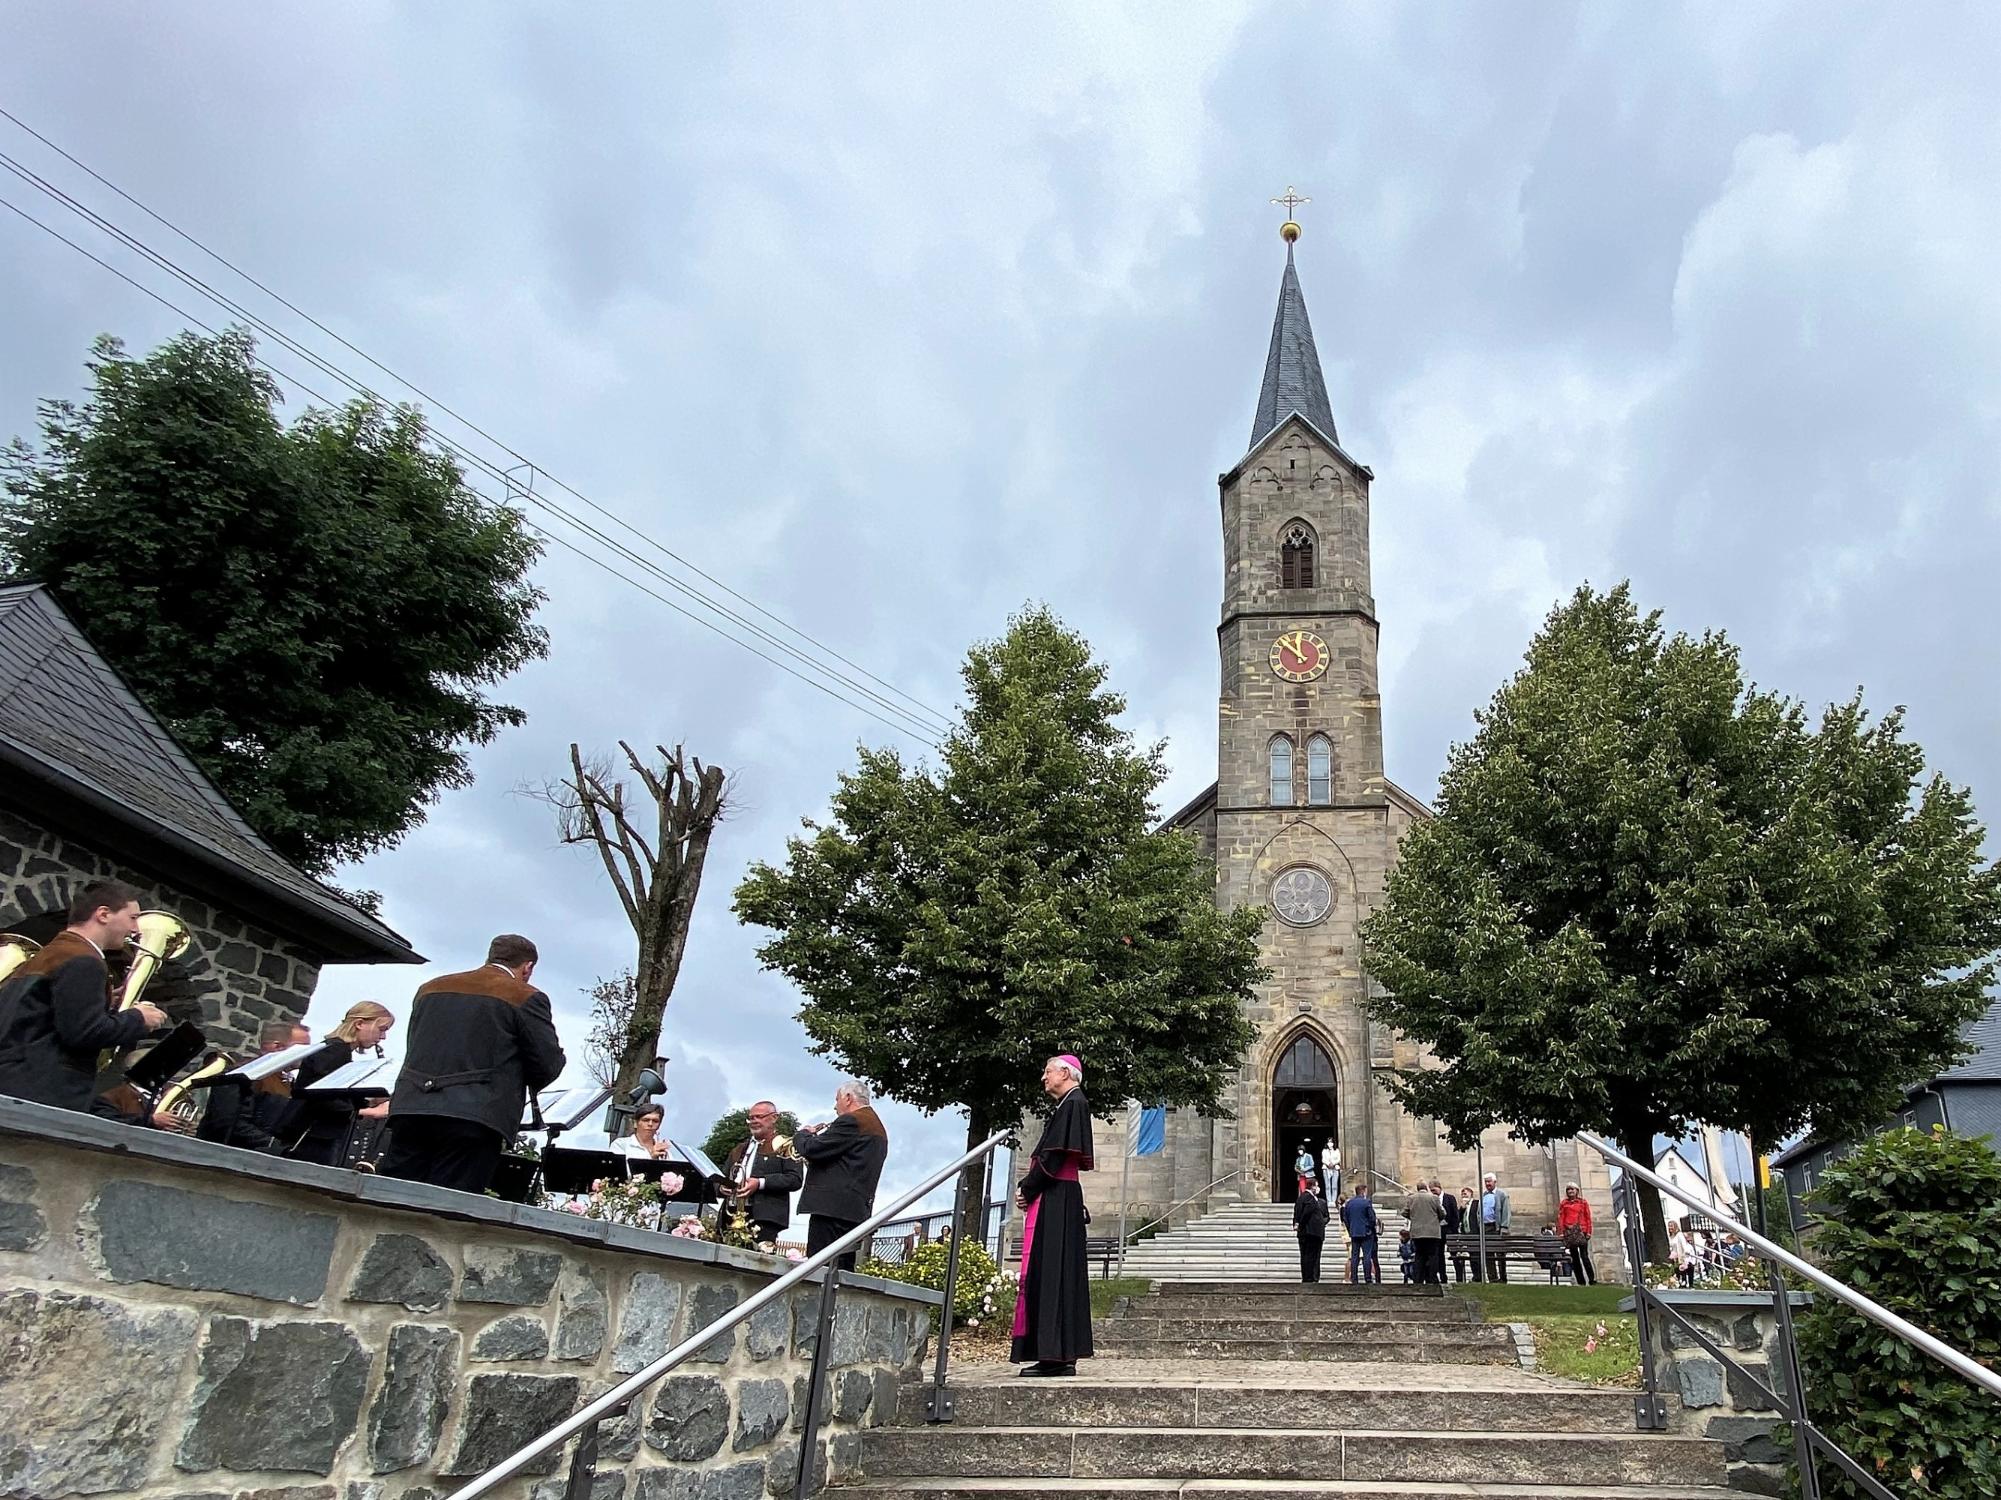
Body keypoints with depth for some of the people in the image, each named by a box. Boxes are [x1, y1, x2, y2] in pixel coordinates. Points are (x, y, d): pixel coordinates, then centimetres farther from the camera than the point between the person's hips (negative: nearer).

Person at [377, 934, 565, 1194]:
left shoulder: (430, 988, 21)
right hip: (476, 1116, -5)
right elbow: (549, 1063, 0)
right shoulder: (526, 998, 2)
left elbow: (416, 1048, 22)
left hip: (410, 1108, 5)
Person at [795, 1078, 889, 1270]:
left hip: (832, 1206, -10)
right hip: (858, 1210, 10)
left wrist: (804, 1133, 7)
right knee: (842, 1271, 8)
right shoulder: (877, 1127, 22)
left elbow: (812, 1149, -14)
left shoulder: (851, 1121, -8)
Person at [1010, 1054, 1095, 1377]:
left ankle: (1060, 1355, -7)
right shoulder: (1065, 1106, 19)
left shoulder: (1073, 1104, -10)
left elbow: (1055, 1156, -18)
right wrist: (1027, 1185, 8)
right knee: (1042, 1275, 9)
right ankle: (1055, 1355, 11)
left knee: (1053, 1273, -9)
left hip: (1056, 1201, -10)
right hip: (1050, 1199, 10)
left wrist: (1027, 1188, -11)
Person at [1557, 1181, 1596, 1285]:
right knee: (1574, 1257, 1)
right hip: (1569, 1232, 2)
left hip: (1581, 1231, -2)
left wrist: (1588, 1231, -2)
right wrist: (1561, 1232, -1)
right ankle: (1581, 1281, 4)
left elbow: (1588, 1217, 7)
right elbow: (1560, 1218, 8)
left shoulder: (1583, 1202, 10)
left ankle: (1592, 1280, -10)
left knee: (1584, 1256, -12)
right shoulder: (1563, 1204, 13)